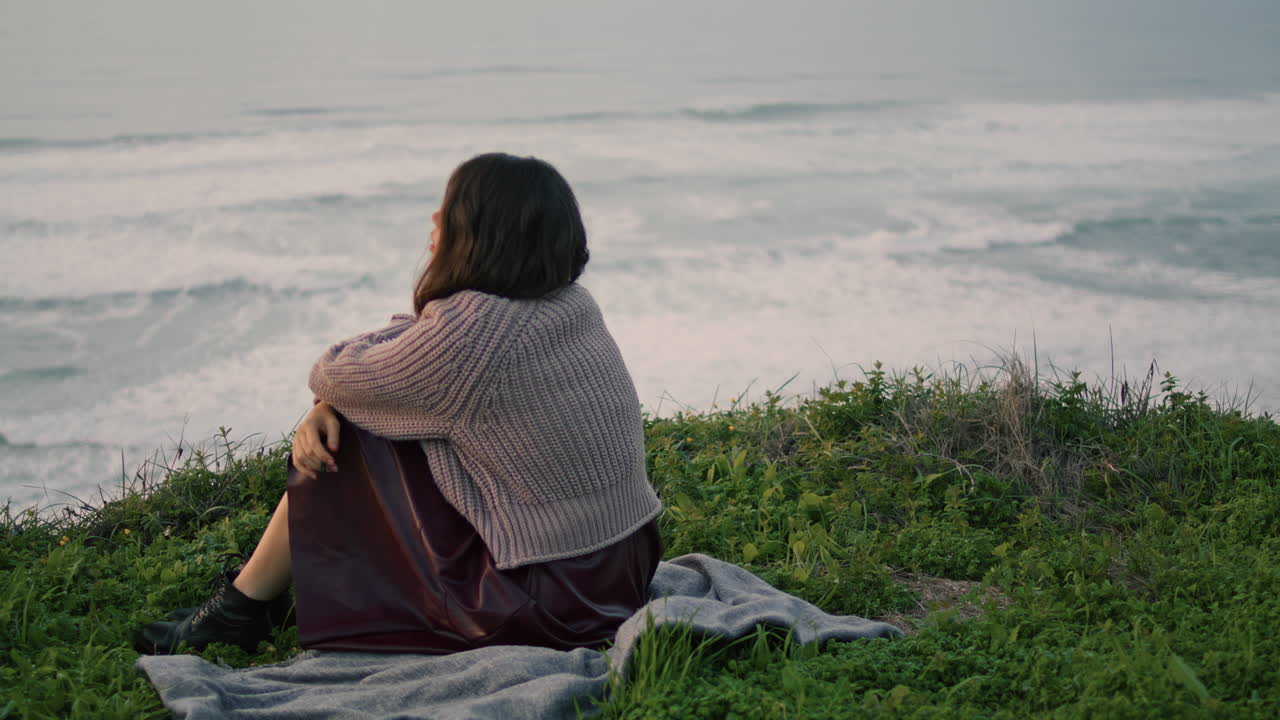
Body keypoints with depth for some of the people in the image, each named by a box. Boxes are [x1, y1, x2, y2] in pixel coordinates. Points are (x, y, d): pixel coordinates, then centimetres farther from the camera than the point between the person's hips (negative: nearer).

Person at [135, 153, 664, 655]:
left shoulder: (470, 329, -23)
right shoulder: (571, 303, 4)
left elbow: (332, 376, -7)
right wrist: (325, 409, -3)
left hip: (549, 602, -8)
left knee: (352, 436, 2)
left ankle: (243, 605, 18)